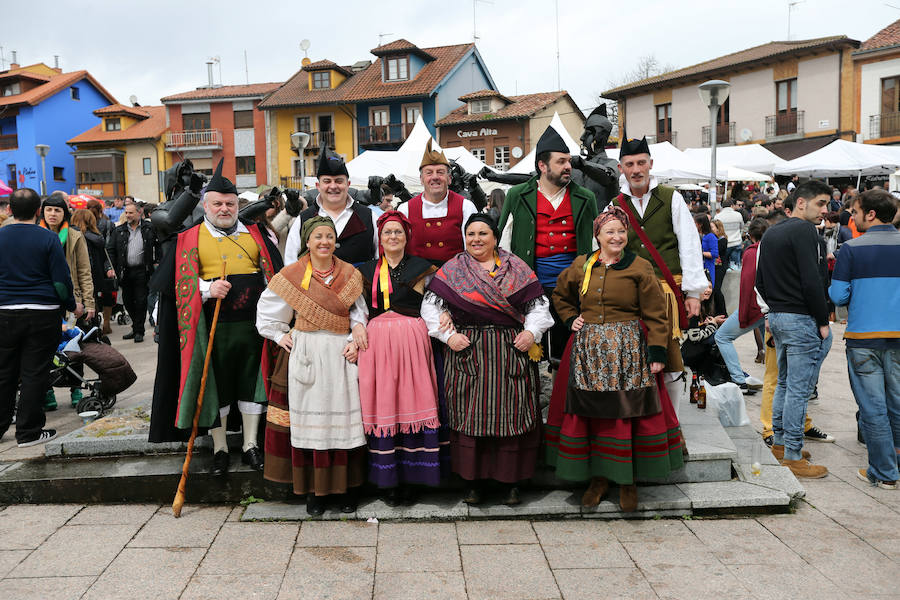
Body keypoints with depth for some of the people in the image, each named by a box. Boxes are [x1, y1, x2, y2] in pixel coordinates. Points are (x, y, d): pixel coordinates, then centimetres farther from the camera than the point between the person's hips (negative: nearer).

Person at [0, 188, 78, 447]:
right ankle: (28, 432, 8)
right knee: (34, 373, 2)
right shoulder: (48, 239, -7)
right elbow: (61, 279, -7)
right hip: (42, 314, -3)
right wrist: (73, 306, 7)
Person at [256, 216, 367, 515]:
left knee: (343, 420, 3)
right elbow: (267, 310, 11)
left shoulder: (350, 274, 7)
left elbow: (359, 311, 8)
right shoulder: (291, 275, 2)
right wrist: (280, 336, 5)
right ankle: (313, 489, 12)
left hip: (341, 355, 1)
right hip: (307, 356, -1)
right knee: (309, 420, 1)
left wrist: (357, 339, -6)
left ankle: (345, 486, 14)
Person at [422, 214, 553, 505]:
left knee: (512, 413, 2)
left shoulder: (516, 267, 10)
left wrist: (532, 332, -6)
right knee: (469, 415, 0)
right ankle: (472, 480, 13)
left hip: (512, 353, 1)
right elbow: (431, 305, 5)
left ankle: (511, 481, 15)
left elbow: (538, 304, 9)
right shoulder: (452, 269, 8)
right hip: (467, 354, 0)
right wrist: (448, 335, -6)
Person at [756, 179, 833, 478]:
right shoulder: (803, 230, -13)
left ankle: (779, 442, 27)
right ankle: (793, 457, 1)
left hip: (777, 317, 9)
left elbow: (760, 280, 19)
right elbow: (811, 281, -20)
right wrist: (823, 322, -12)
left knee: (785, 382, 19)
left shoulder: (770, 233, 15)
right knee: (799, 389, -4)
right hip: (801, 319, -9)